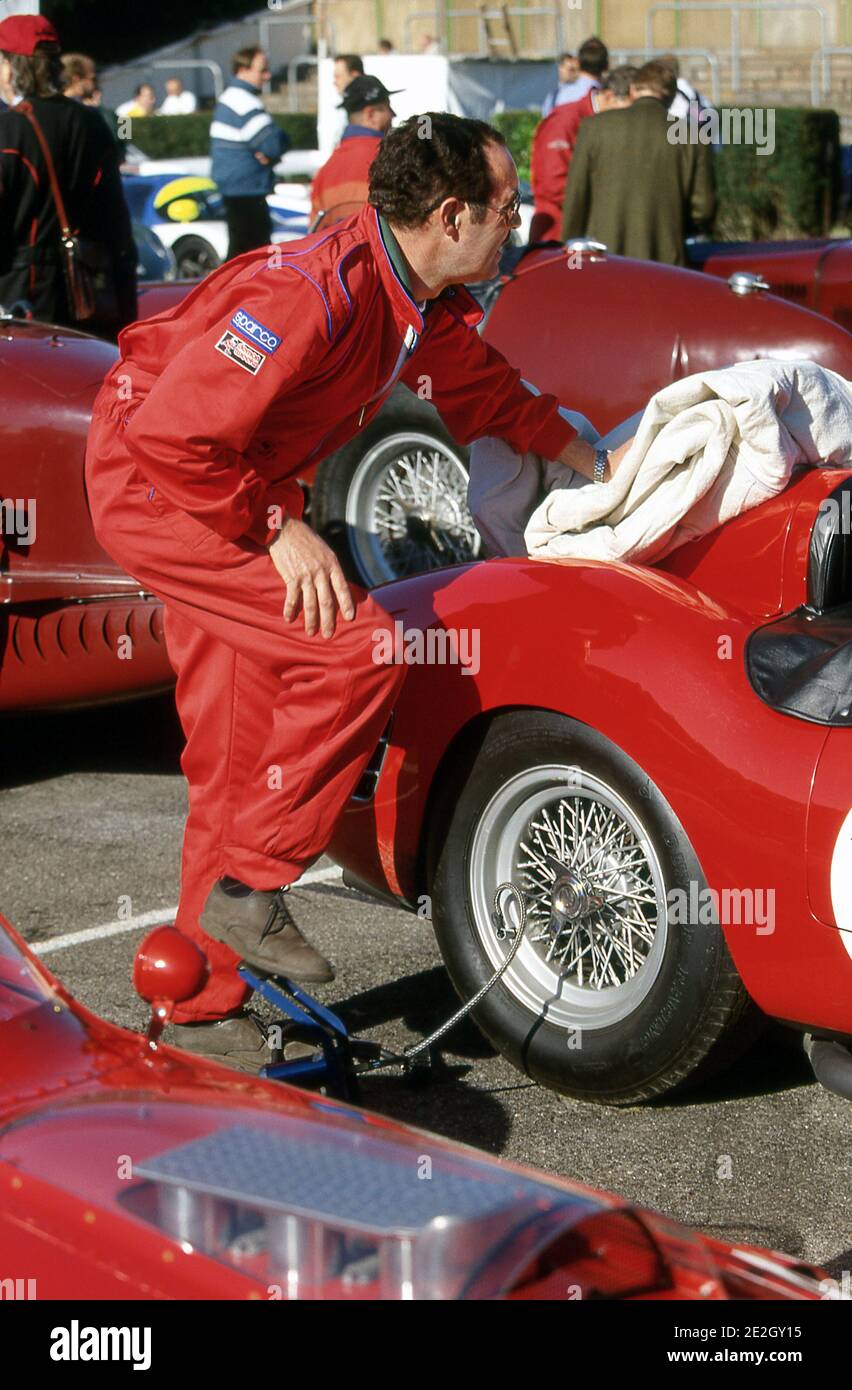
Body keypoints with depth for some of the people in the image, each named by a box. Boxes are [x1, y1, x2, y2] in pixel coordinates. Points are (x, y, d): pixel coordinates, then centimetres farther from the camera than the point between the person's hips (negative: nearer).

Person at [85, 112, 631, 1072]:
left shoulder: (427, 299, -2)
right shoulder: (311, 295, -31)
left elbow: (485, 393, 19)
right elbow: (173, 431, -30)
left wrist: (595, 463, 20)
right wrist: (278, 531, -24)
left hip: (224, 487, 9)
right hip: (151, 487, -9)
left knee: (239, 759, 10)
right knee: (358, 648, -22)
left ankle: (204, 1009, 21)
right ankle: (251, 887, -8)